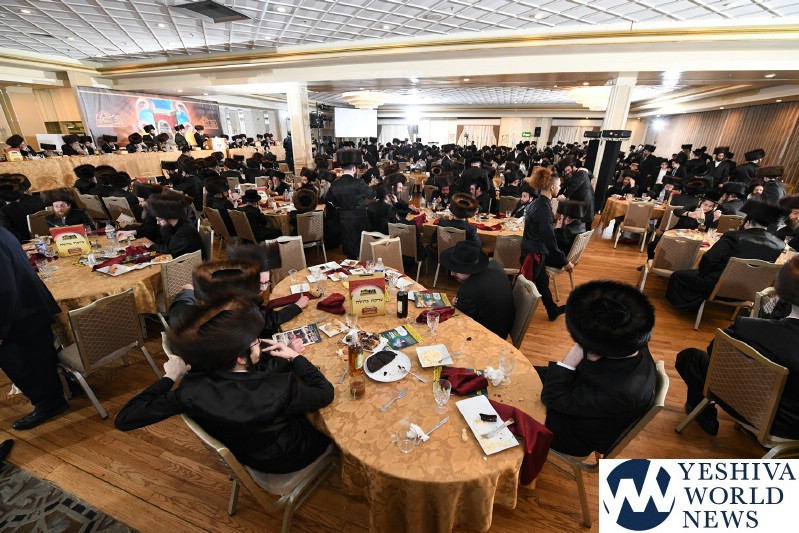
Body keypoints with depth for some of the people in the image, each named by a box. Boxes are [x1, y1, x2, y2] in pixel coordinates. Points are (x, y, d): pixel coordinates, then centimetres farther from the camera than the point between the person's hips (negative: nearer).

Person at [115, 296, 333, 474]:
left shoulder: (192, 390, -30)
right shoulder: (279, 390, -41)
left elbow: (124, 419, -15)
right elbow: (326, 392, -21)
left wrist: (169, 377, -9)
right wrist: (294, 356, -11)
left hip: (246, 453, 4)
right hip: (288, 457, -4)